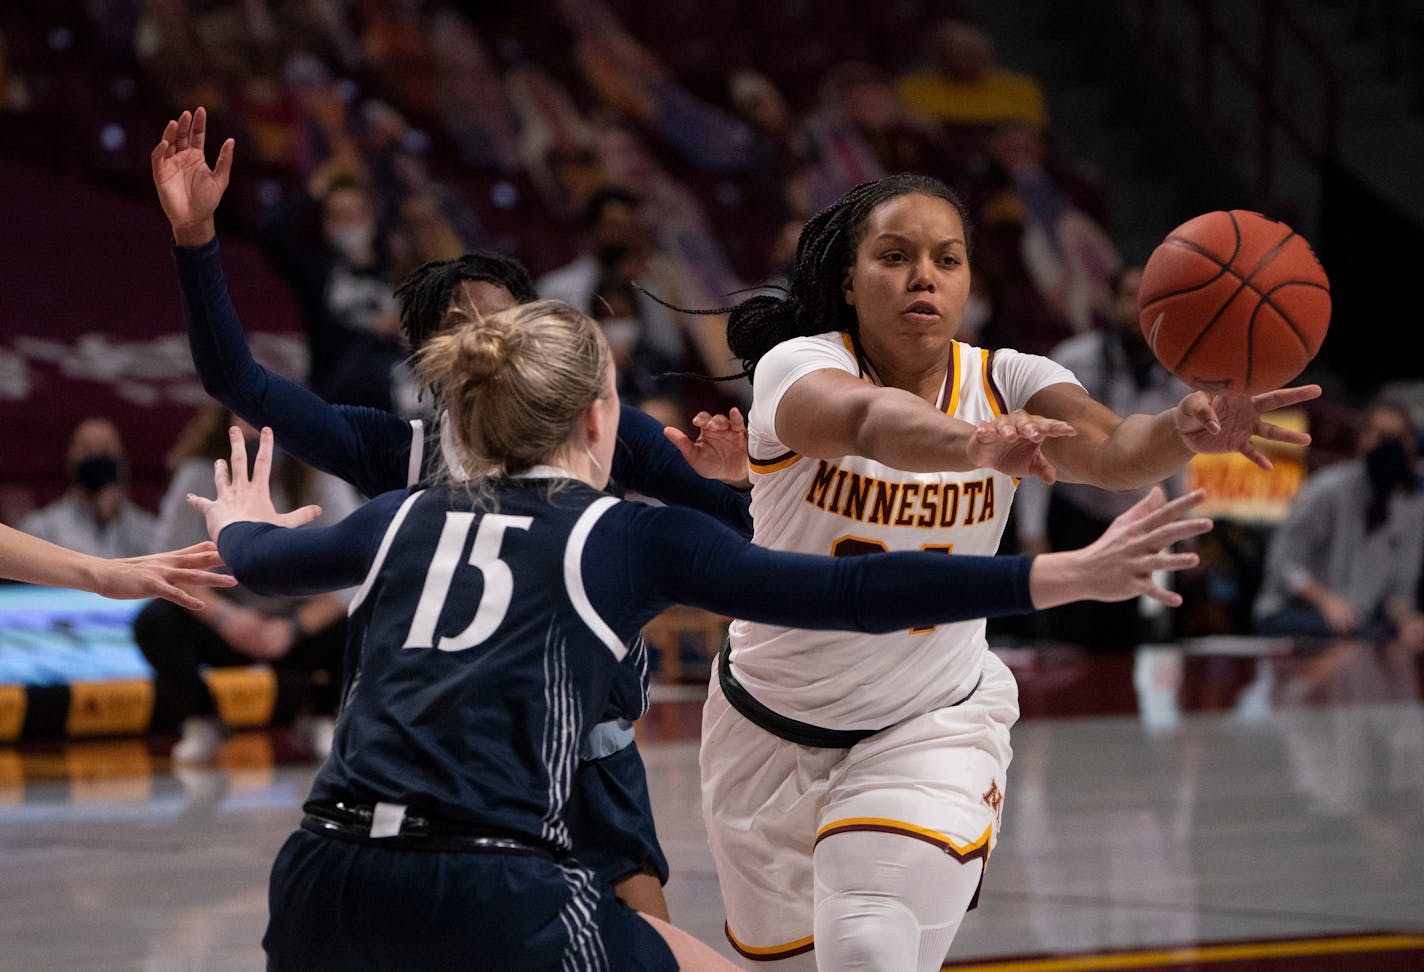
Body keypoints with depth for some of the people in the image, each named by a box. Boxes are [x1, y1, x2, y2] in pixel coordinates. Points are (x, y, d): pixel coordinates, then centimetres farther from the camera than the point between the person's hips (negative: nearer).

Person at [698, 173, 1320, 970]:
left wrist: (1188, 429, -58)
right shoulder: (796, 368, -21)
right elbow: (869, 422, -44)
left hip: (935, 726, 0)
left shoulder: (1006, 385, -14)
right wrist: (979, 441, -66)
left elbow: (1111, 449, -34)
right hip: (774, 726, 0)